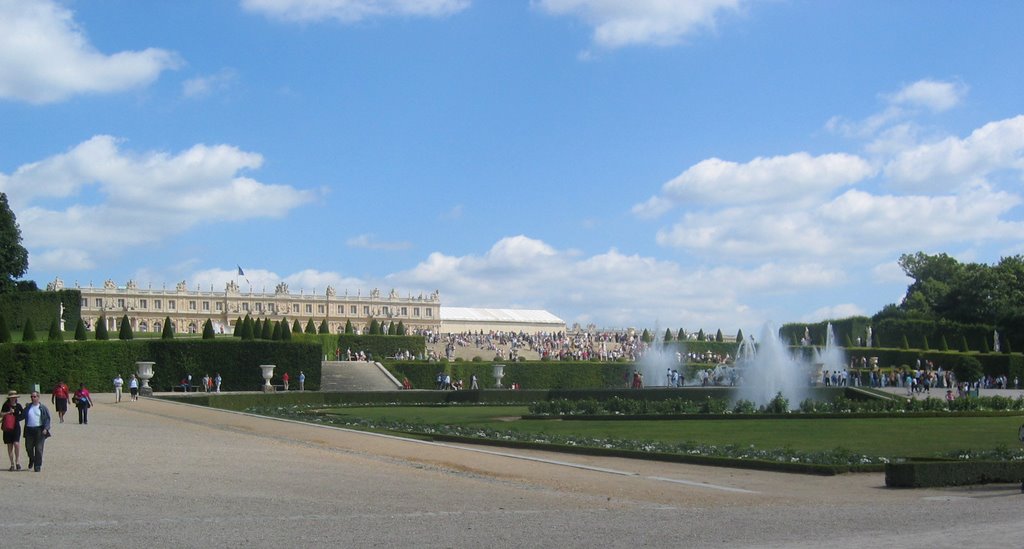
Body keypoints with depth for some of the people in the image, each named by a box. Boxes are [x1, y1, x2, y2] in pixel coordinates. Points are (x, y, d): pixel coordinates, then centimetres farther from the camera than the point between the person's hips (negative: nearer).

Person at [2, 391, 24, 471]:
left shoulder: (18, 405, 3)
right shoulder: (6, 405, 2)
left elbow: (23, 414, 16)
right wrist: (9, 412, -14)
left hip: (16, 427, -1)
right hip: (7, 427, 1)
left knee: (16, 443, -17)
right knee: (9, 445, 5)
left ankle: (17, 462, -6)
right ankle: (12, 464, 12)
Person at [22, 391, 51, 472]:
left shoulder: (43, 408, 2)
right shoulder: (27, 407, 11)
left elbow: (47, 419, 0)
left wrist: (46, 428, -11)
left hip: (39, 430, -3)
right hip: (29, 430, 3)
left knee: (38, 449, -3)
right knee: (28, 447, 6)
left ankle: (37, 466, 4)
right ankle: (31, 460, 34)